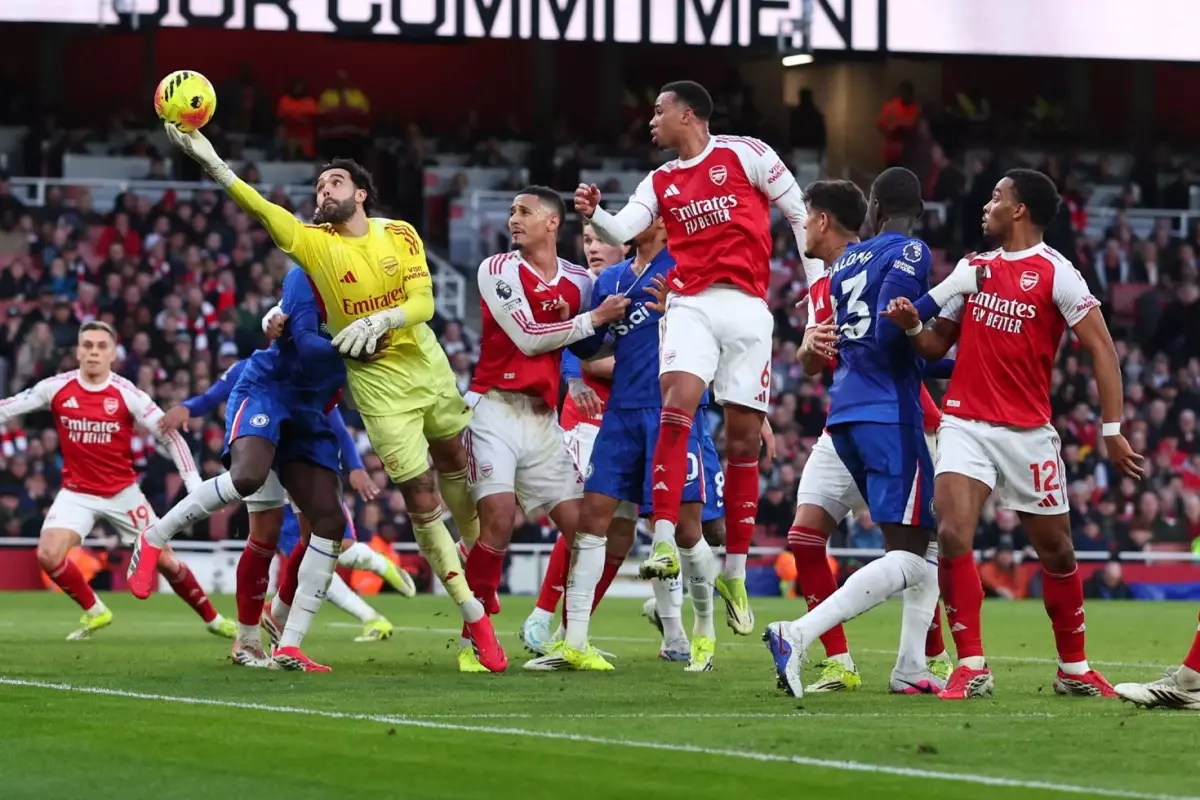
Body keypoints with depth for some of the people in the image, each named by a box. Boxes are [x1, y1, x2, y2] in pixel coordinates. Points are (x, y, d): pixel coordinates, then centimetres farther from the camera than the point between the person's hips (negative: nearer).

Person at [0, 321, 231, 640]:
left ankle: (212, 619, 21)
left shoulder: (127, 394, -12)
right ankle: (94, 612, 3)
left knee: (164, 560, 1)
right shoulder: (57, 388, -8)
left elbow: (171, 434, -8)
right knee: (47, 556, -19)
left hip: (123, 493, -1)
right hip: (77, 492, 1)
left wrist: (194, 482, -14)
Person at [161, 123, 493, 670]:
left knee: (457, 464, 17)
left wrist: (380, 320, -30)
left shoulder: (400, 234, -1)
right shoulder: (314, 241, -7)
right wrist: (211, 163, -35)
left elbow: (423, 301, -10)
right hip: (376, 380, -2)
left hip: (427, 363, 2)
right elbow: (260, 208, -21)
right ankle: (475, 618, 3)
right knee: (421, 500, -5)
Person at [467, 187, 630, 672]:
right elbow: (528, 338, -10)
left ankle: (576, 642, 7)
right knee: (498, 520, -19)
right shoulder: (499, 270, -3)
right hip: (496, 409, -5)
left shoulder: (578, 282, 10)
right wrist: (593, 319, -8)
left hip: (543, 420, 5)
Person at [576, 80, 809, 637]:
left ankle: (734, 573, 13)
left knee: (744, 437, 3)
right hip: (691, 304, 2)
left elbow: (800, 215, 5)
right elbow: (624, 230, 1)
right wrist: (595, 214, -20)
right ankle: (663, 544, -29)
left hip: (748, 309, -2)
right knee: (677, 404, -23)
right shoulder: (661, 182, 15)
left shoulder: (745, 154, 3)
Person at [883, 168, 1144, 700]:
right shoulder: (972, 268, 11)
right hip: (966, 425, 3)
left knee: (1056, 552, 8)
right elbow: (936, 345, 19)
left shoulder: (1054, 272, -6)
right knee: (952, 534, -17)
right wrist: (912, 325, -4)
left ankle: (1074, 669, 26)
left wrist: (1112, 430, -15)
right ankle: (971, 669, -12)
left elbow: (1101, 348, -8)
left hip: (1029, 432, -3)